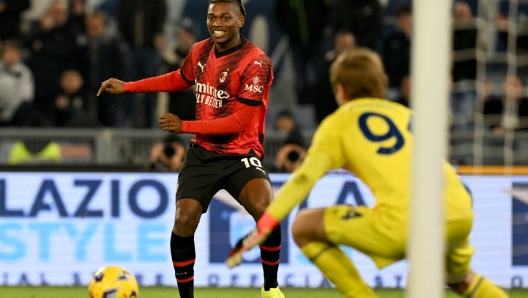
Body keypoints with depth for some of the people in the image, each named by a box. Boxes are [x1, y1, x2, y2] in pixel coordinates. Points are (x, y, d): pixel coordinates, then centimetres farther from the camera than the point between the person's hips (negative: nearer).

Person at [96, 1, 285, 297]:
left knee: (265, 209, -30)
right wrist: (127, 87, 22)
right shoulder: (200, 51, 4)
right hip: (202, 153, 5)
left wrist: (184, 126, -16)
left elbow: (240, 121, -19)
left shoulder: (256, 62, -16)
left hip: (240, 155, -5)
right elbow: (180, 79, 27)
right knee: (184, 220, -14)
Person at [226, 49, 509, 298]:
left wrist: (264, 225, -1)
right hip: (460, 217, 6)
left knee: (303, 227, 12)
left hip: (405, 222, -6)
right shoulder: (408, 114, 31)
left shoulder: (339, 121, 17)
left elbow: (306, 176, 2)